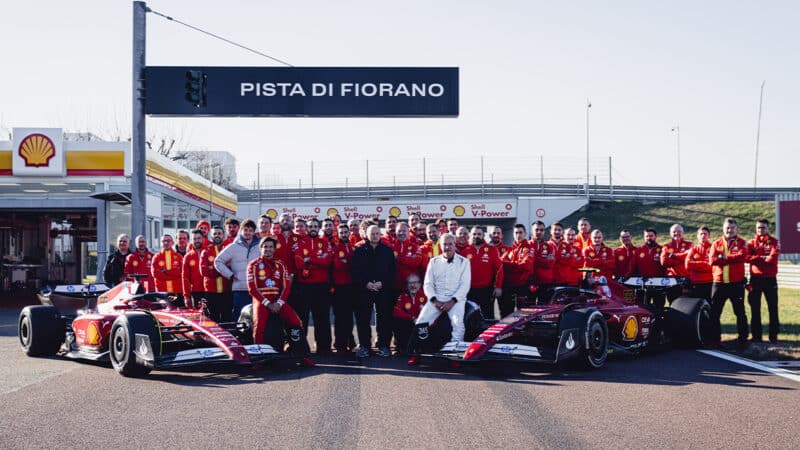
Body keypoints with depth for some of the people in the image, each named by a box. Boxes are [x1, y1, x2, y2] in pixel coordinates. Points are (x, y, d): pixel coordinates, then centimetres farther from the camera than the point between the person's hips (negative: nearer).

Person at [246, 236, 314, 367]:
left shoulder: (280, 265, 15)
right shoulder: (253, 265, 5)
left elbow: (286, 286, 8)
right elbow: (252, 288, -3)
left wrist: (279, 303, -9)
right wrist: (267, 303, -12)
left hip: (278, 300, 3)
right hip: (261, 300, -2)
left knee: (295, 322, -19)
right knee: (259, 326, -29)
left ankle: (304, 356, -16)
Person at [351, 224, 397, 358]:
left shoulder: (387, 250, 9)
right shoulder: (359, 251, 8)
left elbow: (392, 270, 4)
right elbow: (355, 271, 3)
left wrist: (382, 283, -9)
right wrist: (366, 283, -10)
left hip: (383, 289, 0)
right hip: (364, 289, 0)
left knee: (384, 318, -2)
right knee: (363, 318, -1)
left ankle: (384, 346, 5)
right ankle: (364, 346, 5)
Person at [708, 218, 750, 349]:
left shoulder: (742, 243, 4)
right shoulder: (716, 244, 8)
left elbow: (742, 256, -16)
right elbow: (712, 260, -7)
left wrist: (724, 257, -11)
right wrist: (733, 259, -11)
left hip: (736, 283, -2)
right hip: (719, 283, 2)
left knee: (740, 312, 5)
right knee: (714, 313, 3)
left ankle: (743, 339, 13)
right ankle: (715, 339, 10)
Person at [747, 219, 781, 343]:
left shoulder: (774, 242, 1)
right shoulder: (752, 242, 9)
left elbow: (773, 258, -15)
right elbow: (747, 257, -7)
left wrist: (756, 259, -9)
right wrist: (763, 258, -16)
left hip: (770, 279, -2)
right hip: (755, 278, 2)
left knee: (773, 308, 0)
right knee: (755, 308, 5)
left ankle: (773, 336, 6)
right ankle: (756, 336, 11)